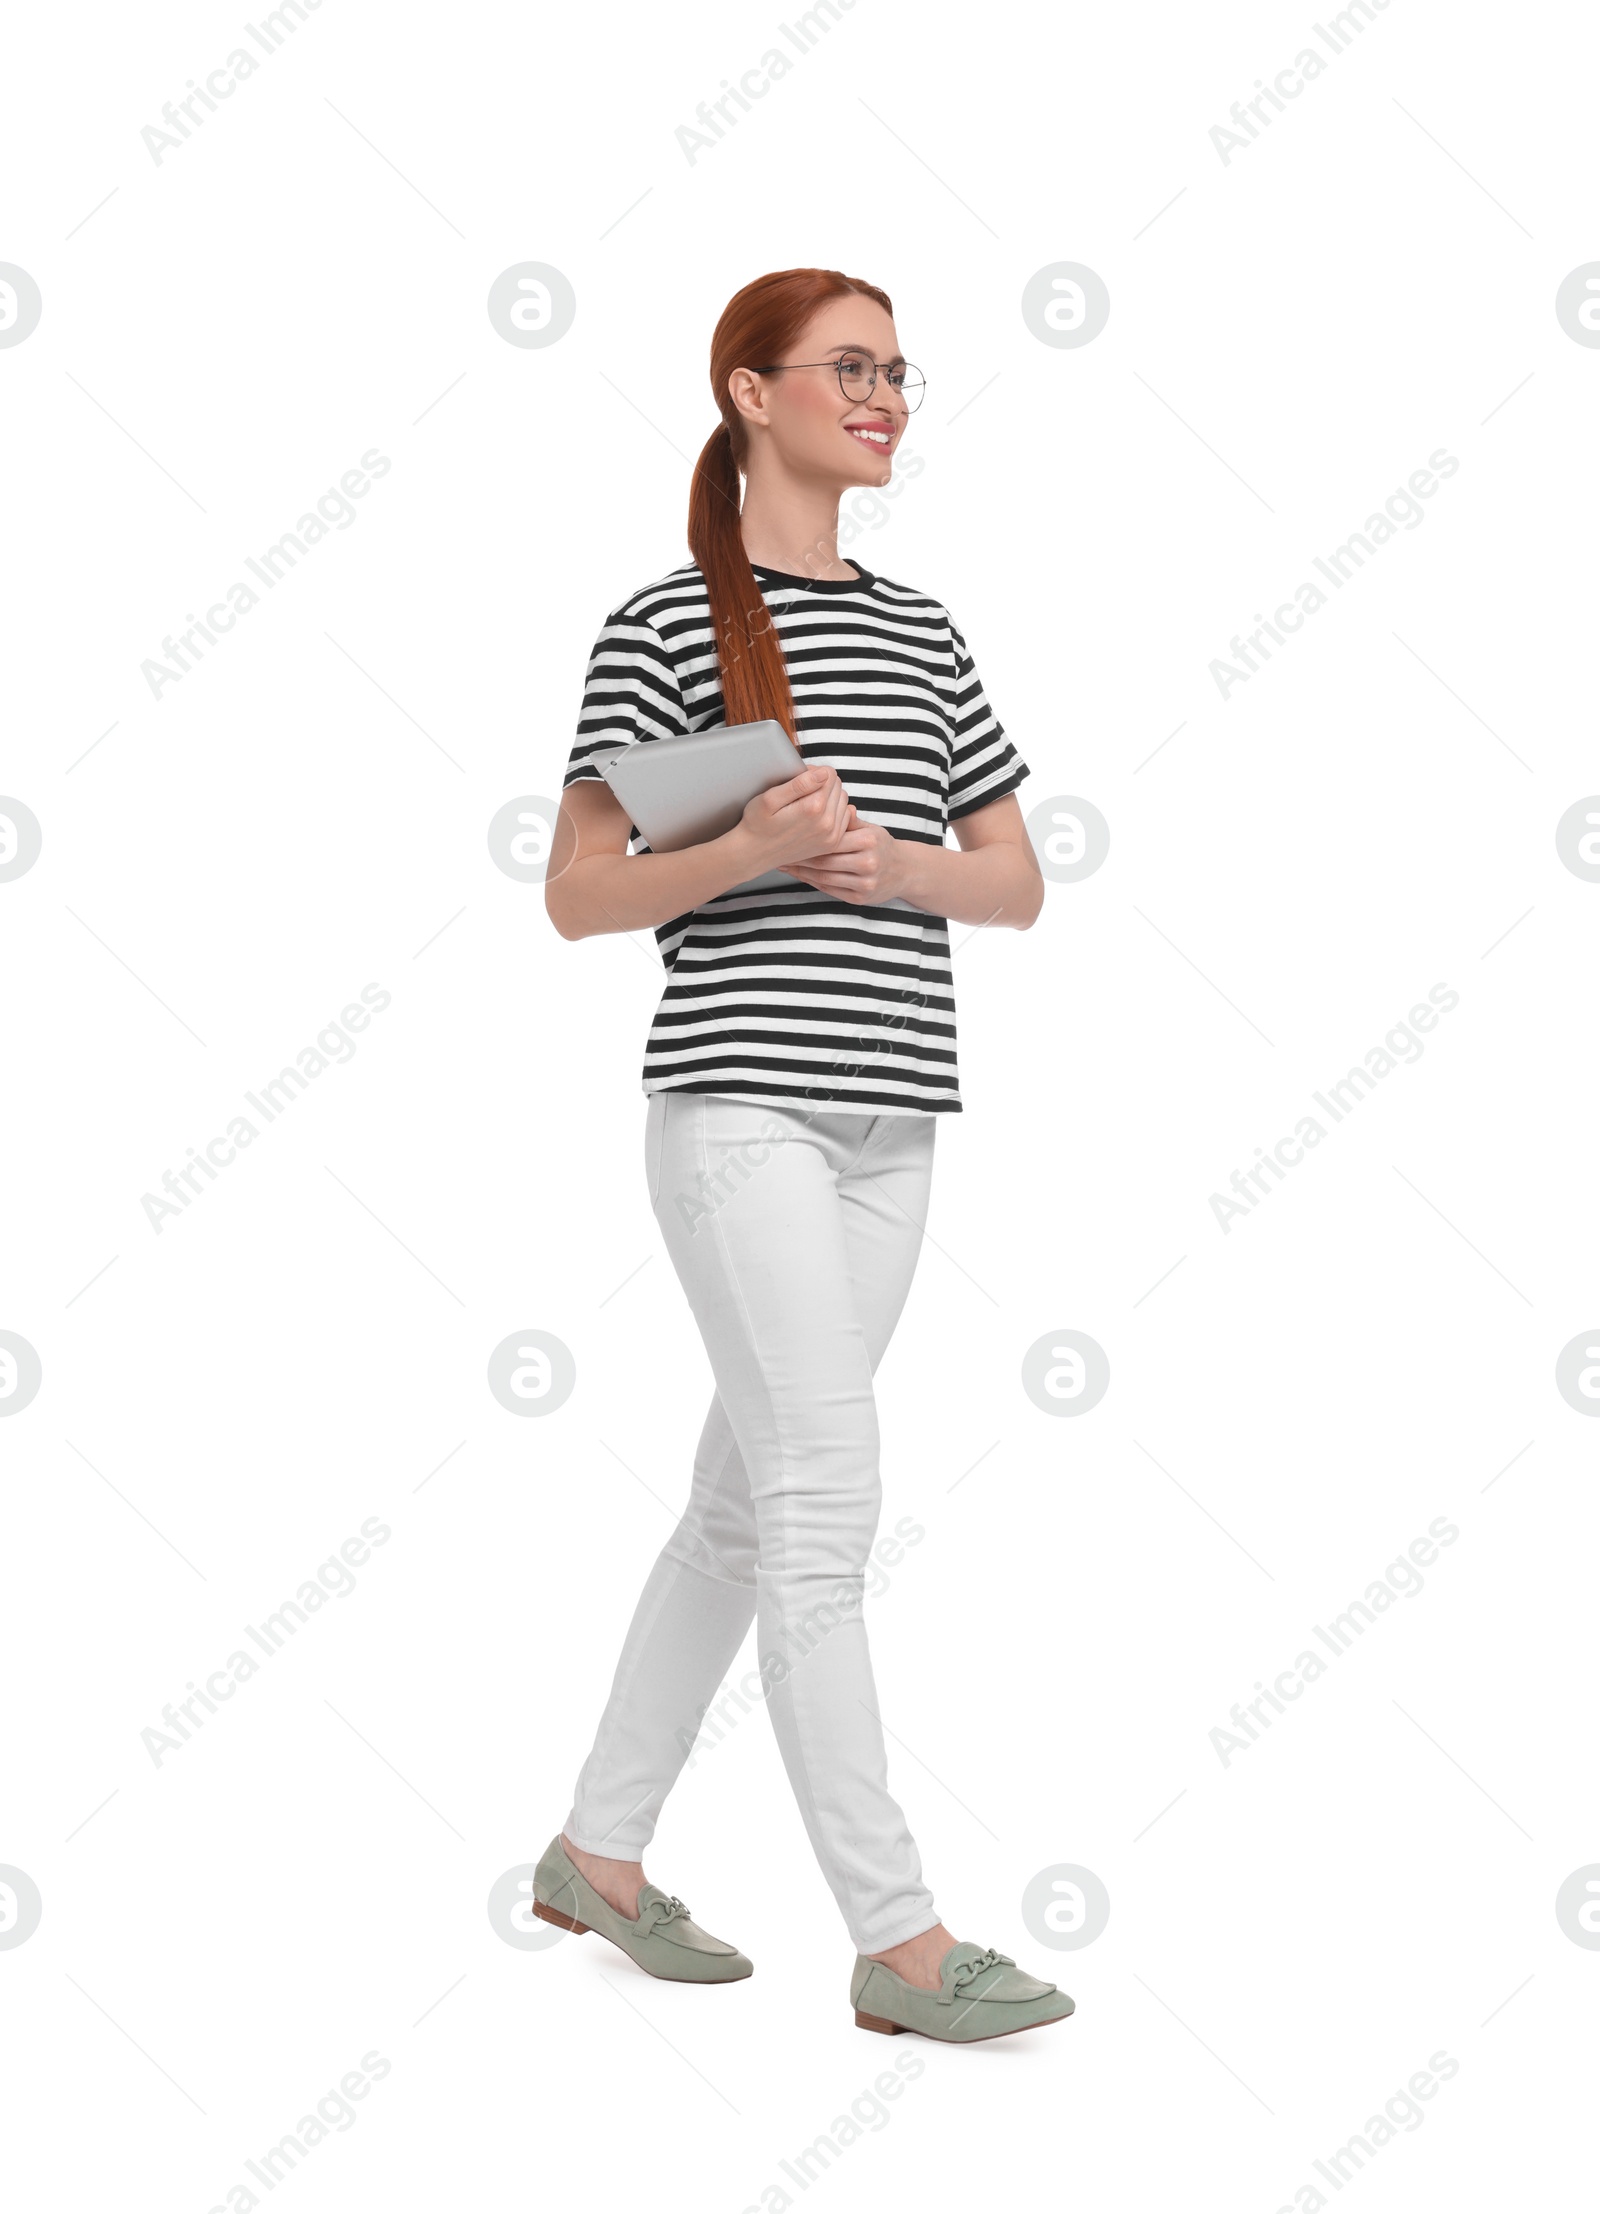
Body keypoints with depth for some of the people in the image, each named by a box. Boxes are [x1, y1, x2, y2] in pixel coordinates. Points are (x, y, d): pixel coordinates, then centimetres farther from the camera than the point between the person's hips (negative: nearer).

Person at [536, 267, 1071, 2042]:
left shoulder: (918, 631, 15)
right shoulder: (664, 626, -2)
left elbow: (1017, 884, 15)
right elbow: (577, 896, -2)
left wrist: (895, 865, -6)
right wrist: (751, 849, -18)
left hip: (888, 1117, 7)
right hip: (740, 1102, -6)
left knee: (748, 1499, 12)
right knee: (828, 1503, -9)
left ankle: (599, 1852, 26)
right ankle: (898, 1939, -3)